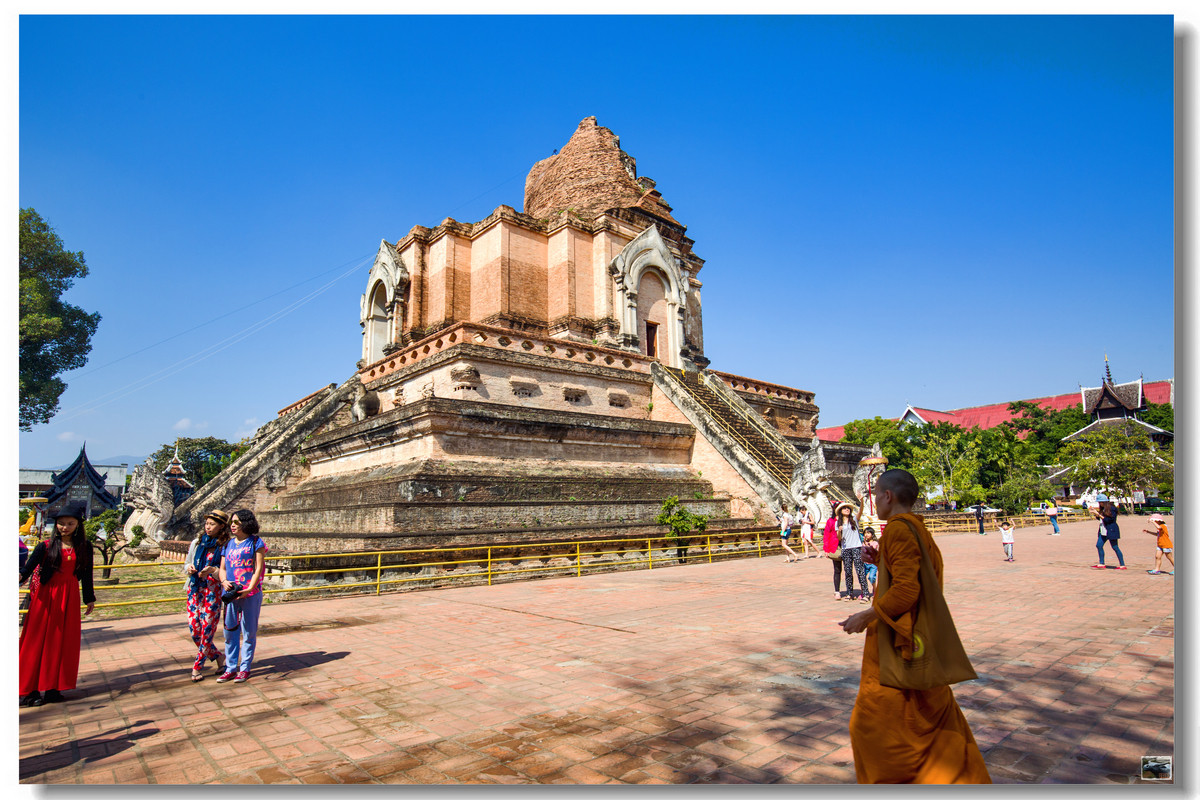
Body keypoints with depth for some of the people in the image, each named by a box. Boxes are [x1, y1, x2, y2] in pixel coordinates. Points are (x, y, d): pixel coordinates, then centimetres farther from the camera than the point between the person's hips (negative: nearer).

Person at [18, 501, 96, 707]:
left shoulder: (84, 547, 5)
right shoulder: (46, 546, -3)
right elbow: (29, 567, -17)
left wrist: (89, 598, 14)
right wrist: (21, 576, -39)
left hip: (69, 597, 3)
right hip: (45, 596, -2)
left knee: (62, 642, 6)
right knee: (38, 641, 1)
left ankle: (52, 688, 15)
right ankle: (29, 690, 9)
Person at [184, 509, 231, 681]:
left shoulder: (225, 546, -5)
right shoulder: (196, 543, 10)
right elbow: (186, 565, 19)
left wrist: (213, 570, -23)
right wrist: (189, 568, -4)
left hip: (213, 591, -5)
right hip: (195, 589, 5)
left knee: (207, 629, -3)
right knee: (194, 628, 4)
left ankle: (197, 667, 12)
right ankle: (217, 656, 24)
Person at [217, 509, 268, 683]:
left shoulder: (255, 543, -3)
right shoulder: (228, 544, 13)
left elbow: (259, 568, -8)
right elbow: (222, 568, 13)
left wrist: (249, 589, -19)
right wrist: (224, 581, -8)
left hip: (250, 595, -5)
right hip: (230, 594, 5)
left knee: (249, 633, 4)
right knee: (230, 632, 9)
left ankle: (245, 669, 14)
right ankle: (230, 668, 20)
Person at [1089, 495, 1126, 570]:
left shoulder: (1112, 508, -14)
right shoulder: (1103, 508, 11)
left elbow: (1108, 520, -20)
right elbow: (1100, 518, 16)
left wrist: (1098, 514, -21)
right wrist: (1093, 512, 6)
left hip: (1111, 530, -9)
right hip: (1103, 531, 9)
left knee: (1115, 547, -2)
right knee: (1099, 545, 5)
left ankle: (1122, 565, 7)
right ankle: (1101, 564, 11)